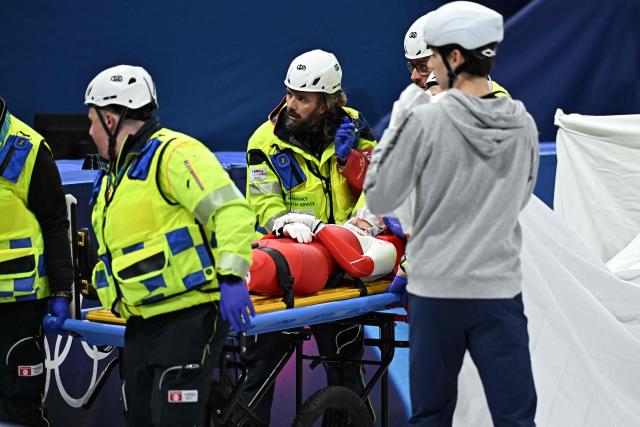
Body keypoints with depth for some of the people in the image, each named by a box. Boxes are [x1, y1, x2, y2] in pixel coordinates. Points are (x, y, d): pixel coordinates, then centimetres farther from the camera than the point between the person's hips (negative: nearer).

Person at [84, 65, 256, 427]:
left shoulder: (175, 153, -11)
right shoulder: (113, 177, 21)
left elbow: (232, 210, -22)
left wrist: (231, 276, -31)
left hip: (189, 315, -10)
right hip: (142, 323, 10)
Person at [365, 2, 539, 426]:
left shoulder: (427, 122, -12)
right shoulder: (523, 124, 0)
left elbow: (379, 200, -4)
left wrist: (389, 140, 9)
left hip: (437, 289, -2)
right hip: (501, 289, 2)